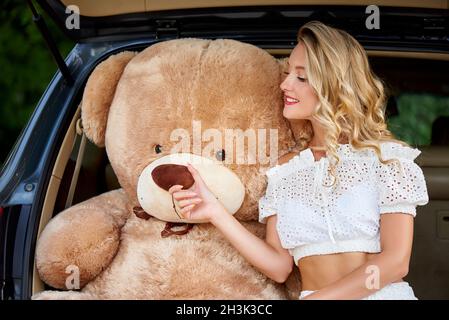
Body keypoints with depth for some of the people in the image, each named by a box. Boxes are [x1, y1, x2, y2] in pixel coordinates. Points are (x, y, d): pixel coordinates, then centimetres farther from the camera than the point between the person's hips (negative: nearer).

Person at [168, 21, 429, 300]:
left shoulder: (384, 154, 1)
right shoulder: (286, 169, 13)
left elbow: (395, 261, -7)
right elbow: (280, 266, 6)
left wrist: (313, 298, -12)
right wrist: (217, 214, -3)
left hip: (383, 294, -2)